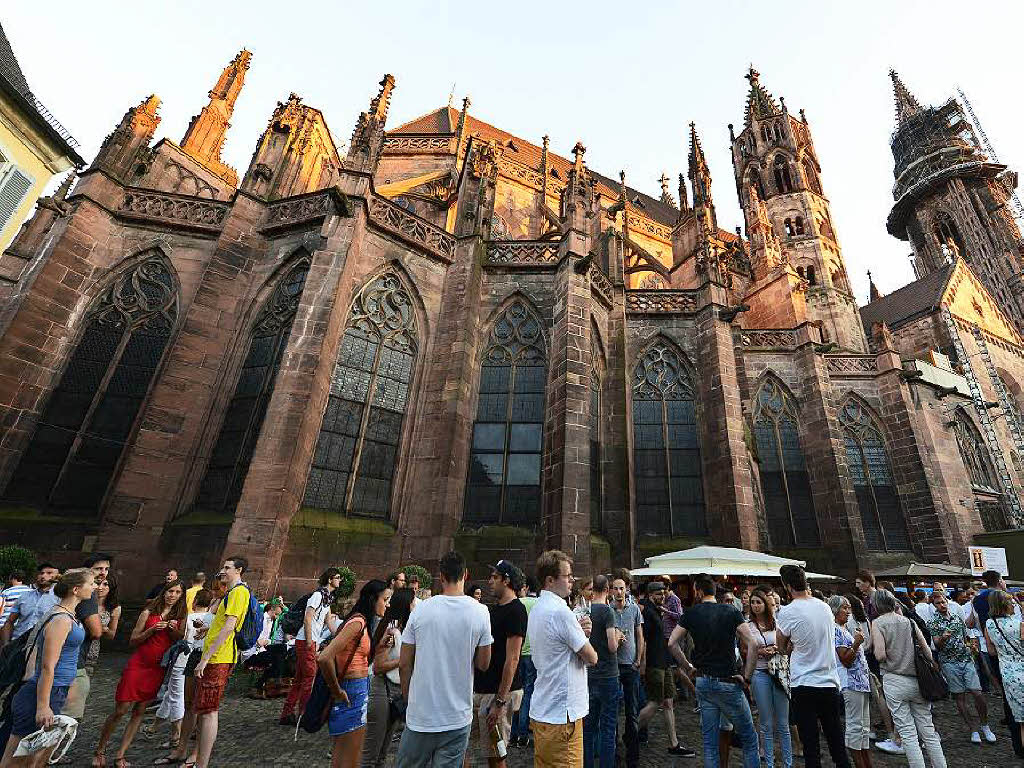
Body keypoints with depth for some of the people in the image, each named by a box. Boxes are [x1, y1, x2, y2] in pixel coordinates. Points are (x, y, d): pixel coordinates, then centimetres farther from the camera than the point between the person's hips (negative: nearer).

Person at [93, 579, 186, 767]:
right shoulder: (149, 612, -3)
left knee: (139, 713, 7)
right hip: (138, 665, -2)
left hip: (158, 669, 2)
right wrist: (152, 629, -18)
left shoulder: (181, 617, 3)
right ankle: (99, 751, 24)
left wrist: (174, 631, -14)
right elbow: (133, 640, -2)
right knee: (120, 711, 1)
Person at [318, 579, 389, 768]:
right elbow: (324, 658, -31)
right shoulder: (358, 622, -22)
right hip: (351, 693, -10)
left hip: (359, 690, 10)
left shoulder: (363, 622, 7)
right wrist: (336, 691, -18)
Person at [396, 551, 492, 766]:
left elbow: (404, 664, -4)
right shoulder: (480, 612, -12)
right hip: (458, 717, 0)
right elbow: (483, 664, -4)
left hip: (420, 714, 1)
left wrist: (407, 697, 12)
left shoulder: (421, 609, -11)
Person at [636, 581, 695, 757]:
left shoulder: (656, 611, 14)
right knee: (655, 703, -4)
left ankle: (674, 744, 20)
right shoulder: (647, 612, -17)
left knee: (668, 702, 12)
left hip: (663, 664, 9)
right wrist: (643, 662, -23)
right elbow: (642, 638, -22)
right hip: (653, 665, -9)